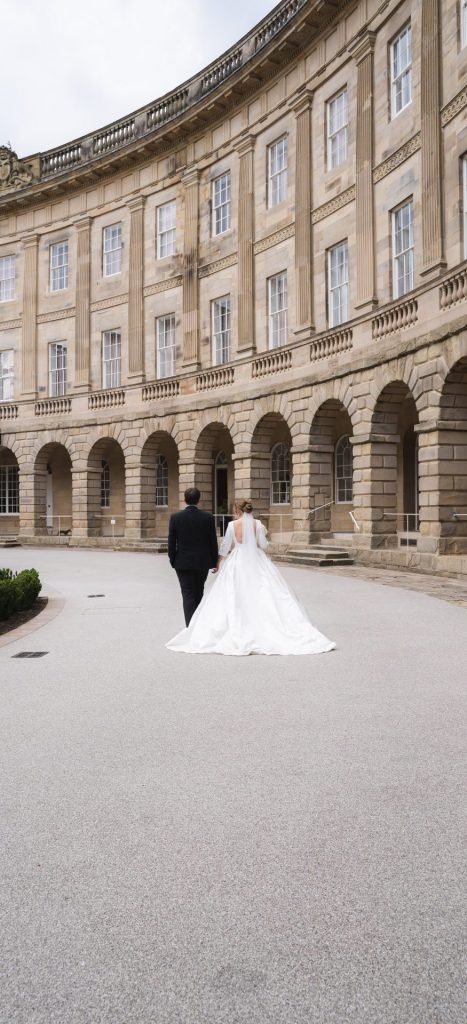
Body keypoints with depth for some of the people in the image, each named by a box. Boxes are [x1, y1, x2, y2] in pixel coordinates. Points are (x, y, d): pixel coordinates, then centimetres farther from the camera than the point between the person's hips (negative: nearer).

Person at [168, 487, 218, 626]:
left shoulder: (175, 517, -8)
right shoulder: (208, 517, -7)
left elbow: (171, 543, -5)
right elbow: (213, 542, -2)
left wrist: (173, 561, 7)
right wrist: (214, 561, 9)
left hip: (183, 562, -2)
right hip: (202, 562, 2)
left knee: (188, 595, 1)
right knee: (199, 593, 19)